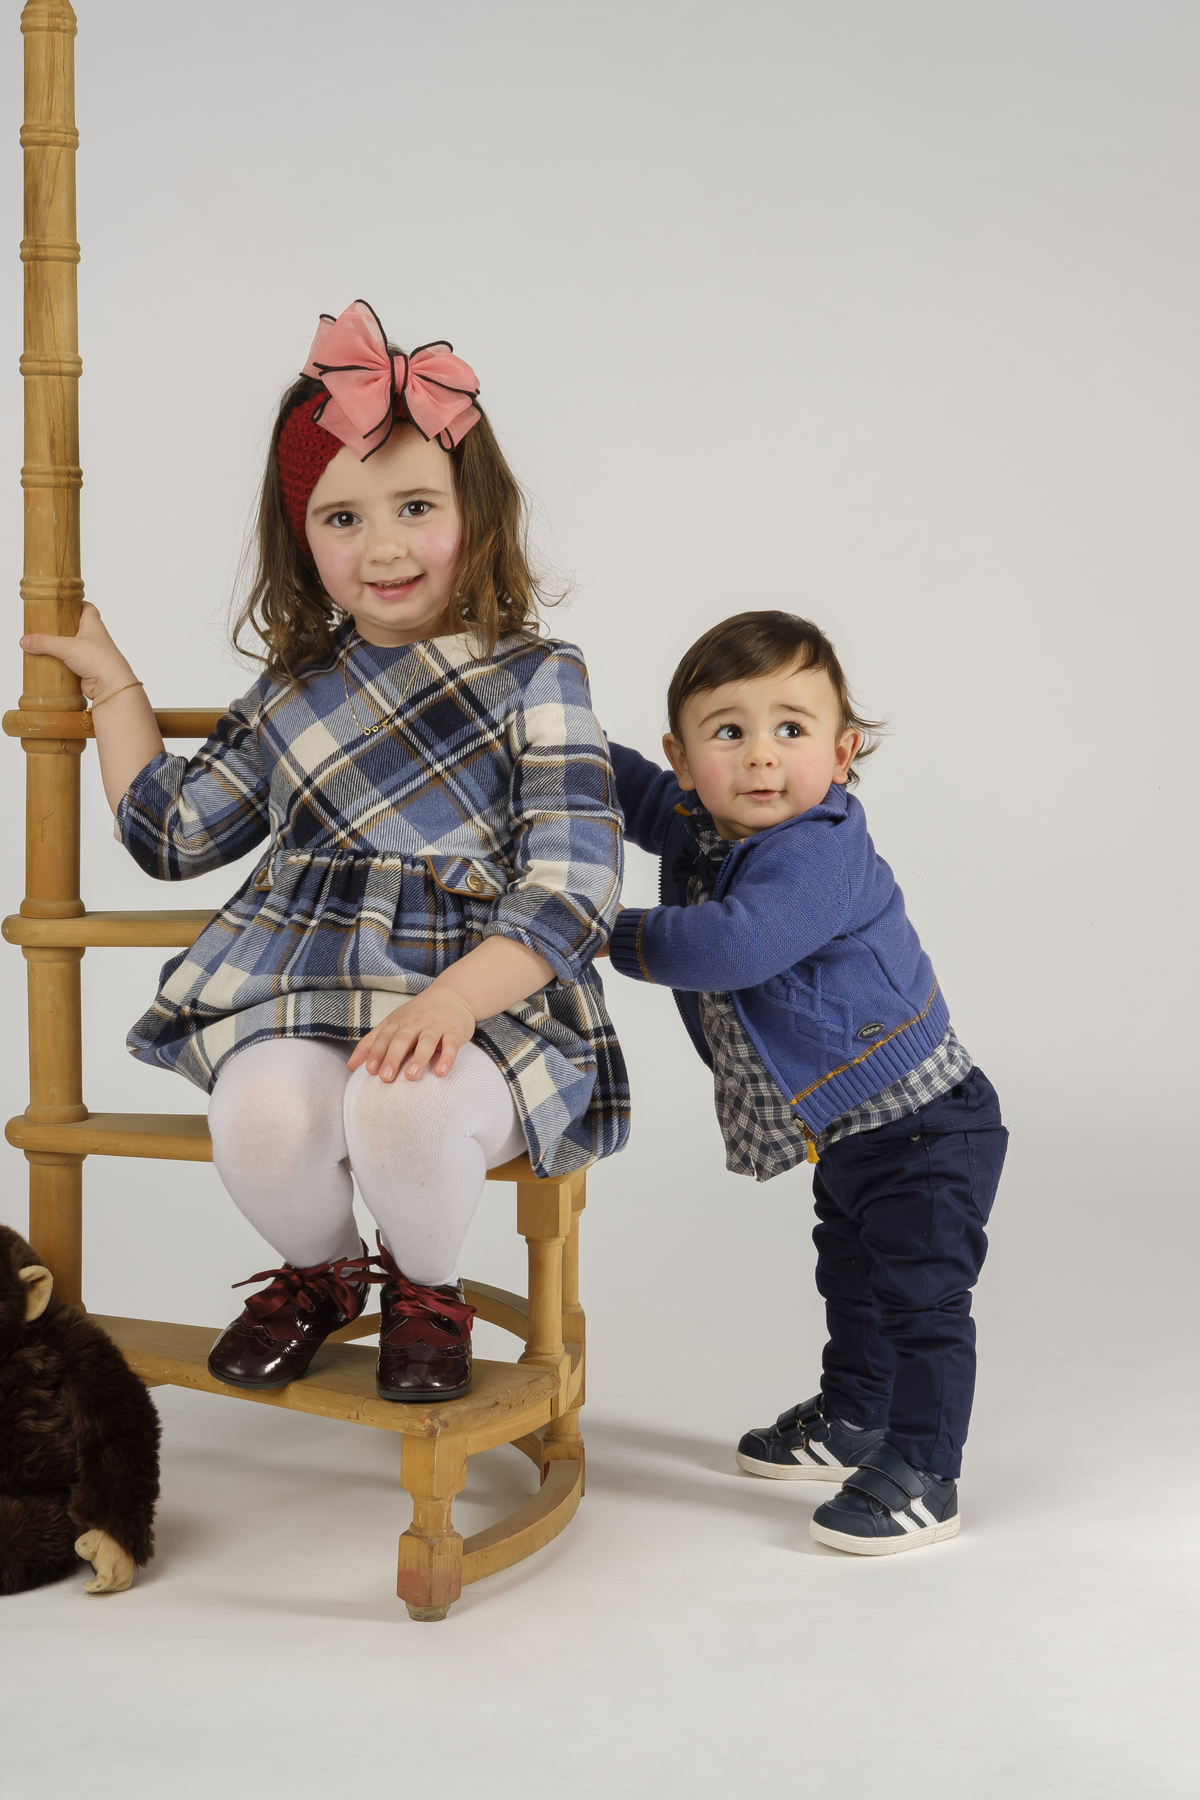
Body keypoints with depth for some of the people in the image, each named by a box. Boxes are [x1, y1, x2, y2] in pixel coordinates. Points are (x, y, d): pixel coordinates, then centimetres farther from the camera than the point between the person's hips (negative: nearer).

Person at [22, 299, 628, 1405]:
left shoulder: (536, 679, 1)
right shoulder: (293, 695, 14)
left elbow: (570, 885, -8)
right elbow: (172, 833, 26)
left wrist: (455, 998, -22)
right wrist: (112, 686, 23)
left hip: (489, 1005, -3)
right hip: (304, 1001, 3)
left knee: (404, 1109, -35)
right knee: (264, 1116, -29)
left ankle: (426, 1289, 2)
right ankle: (318, 1273, 8)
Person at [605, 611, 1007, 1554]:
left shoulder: (818, 854, -31)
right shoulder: (700, 827, -2)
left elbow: (734, 947, -44)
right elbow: (635, 791, 19)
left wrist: (618, 934, -30)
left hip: (927, 1127, -10)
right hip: (847, 1132, 10)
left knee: (921, 1297, -5)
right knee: (853, 1282, 26)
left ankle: (923, 1475, 7)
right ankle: (852, 1420, 44)